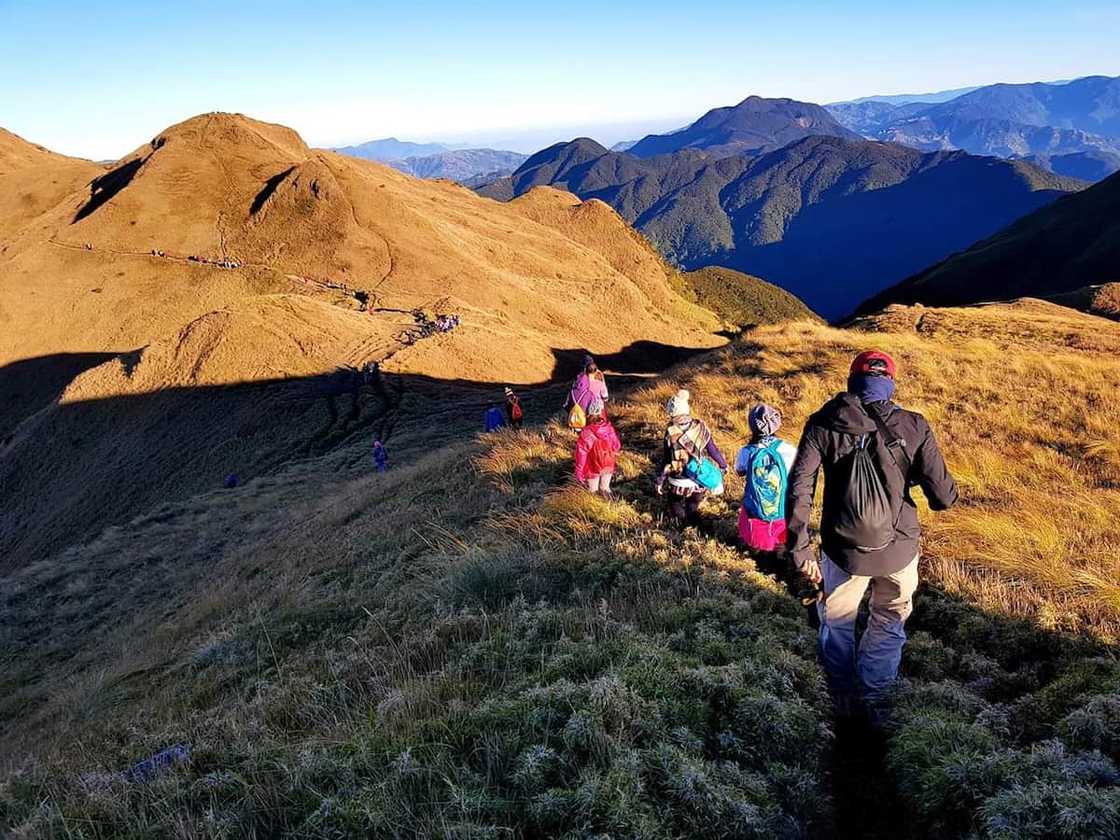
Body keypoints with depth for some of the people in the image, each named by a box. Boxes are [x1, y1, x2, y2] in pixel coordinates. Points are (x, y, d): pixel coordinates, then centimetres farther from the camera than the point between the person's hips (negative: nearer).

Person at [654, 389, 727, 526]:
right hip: (700, 481, 3)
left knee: (677, 509, 20)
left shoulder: (670, 433, -20)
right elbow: (713, 450, -4)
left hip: (679, 483, -3)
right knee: (693, 509, 25)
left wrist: (659, 481, -2)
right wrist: (723, 465, 14)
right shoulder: (700, 427, -13)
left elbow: (666, 461, -13)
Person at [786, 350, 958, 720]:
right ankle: (874, 701, 37)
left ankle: (843, 699, 40)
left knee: (836, 622, 24)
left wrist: (800, 549, -7)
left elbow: (799, 488, -13)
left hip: (843, 550, 0)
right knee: (889, 626, 24)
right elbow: (944, 496, -8)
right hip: (899, 549, 0)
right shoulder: (913, 426, -8)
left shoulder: (824, 424, -7)